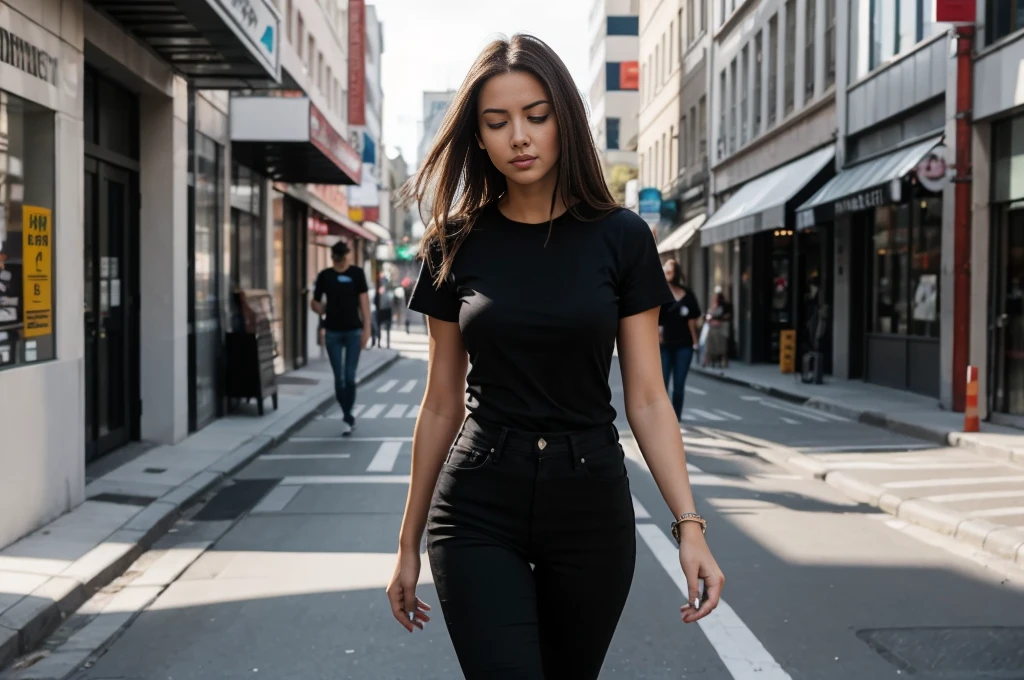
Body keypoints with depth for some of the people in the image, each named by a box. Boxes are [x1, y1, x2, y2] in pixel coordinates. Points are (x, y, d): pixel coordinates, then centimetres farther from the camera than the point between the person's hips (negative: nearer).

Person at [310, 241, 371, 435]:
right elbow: (315, 303, 12)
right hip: (333, 332, 1)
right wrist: (325, 312, -5)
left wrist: (366, 328, -7)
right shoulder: (325, 275, 3)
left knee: (349, 377, -5)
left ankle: (347, 417, 8)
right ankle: (348, 418, 16)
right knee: (339, 378, 2)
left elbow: (364, 301, -2)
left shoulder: (356, 273, 0)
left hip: (353, 331, -1)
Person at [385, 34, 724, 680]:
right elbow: (442, 404, 5)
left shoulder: (621, 238, -3)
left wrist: (690, 525, -12)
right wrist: (409, 544, 8)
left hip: (591, 505, 1)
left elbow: (647, 398, -2)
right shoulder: (457, 246, 0)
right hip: (479, 510, 0)